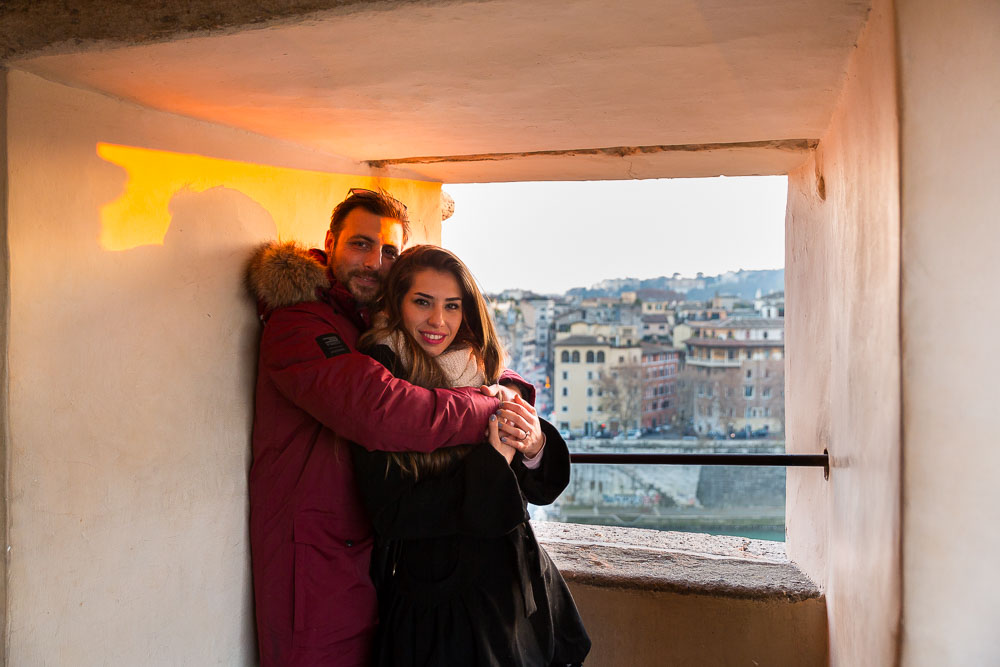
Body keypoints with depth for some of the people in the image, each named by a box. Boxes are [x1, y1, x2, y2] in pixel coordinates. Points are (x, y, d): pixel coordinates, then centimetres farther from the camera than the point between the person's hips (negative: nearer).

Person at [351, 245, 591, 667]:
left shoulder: (482, 376, 1)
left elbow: (541, 490, 4)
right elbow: (392, 515, -19)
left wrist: (534, 447, -17)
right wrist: (492, 464, -21)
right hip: (433, 609, -5)